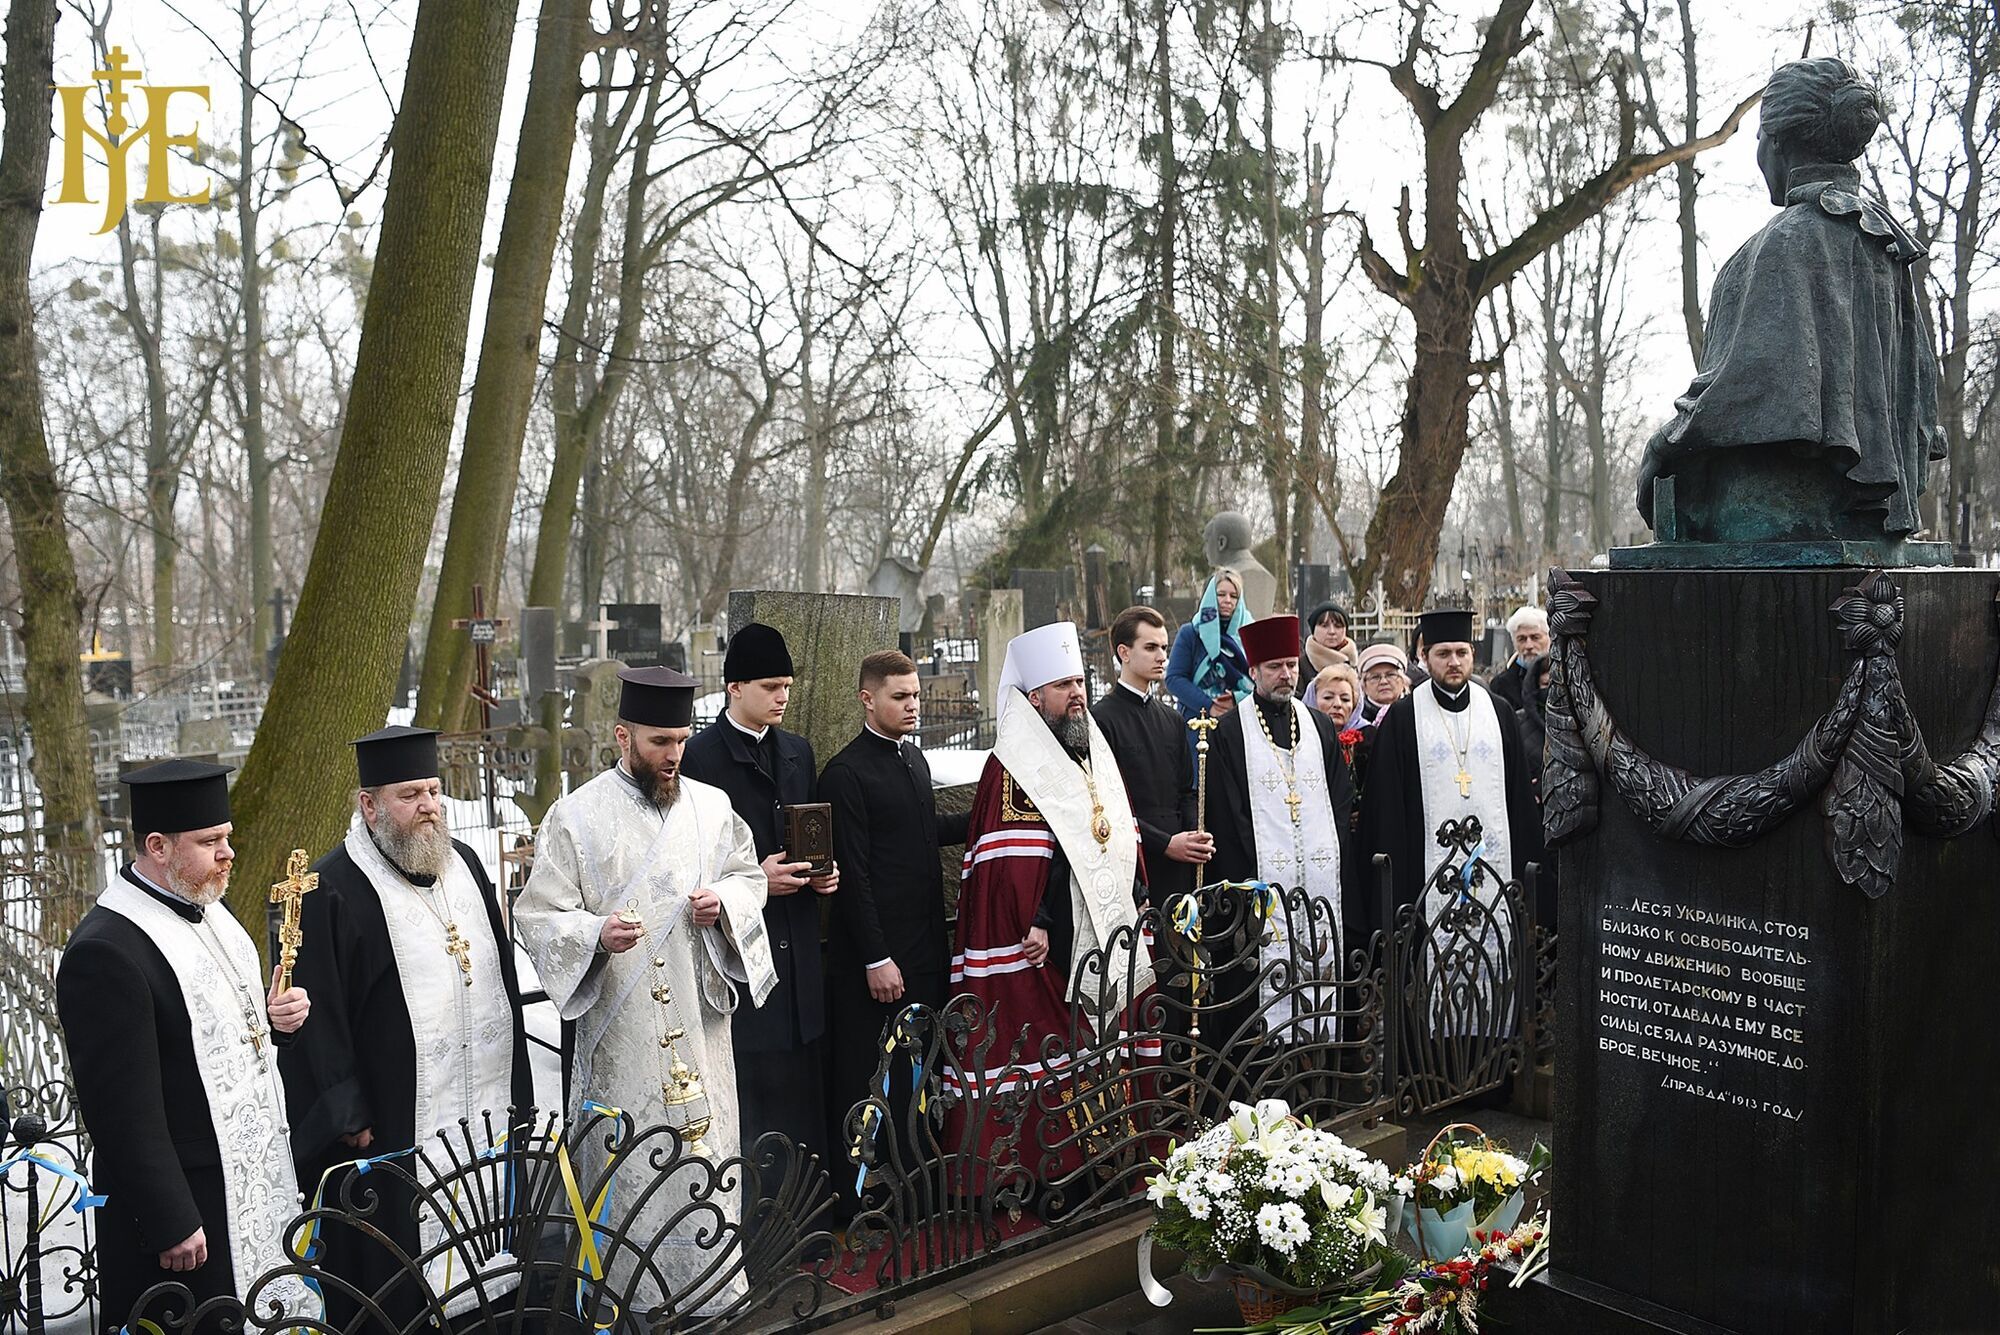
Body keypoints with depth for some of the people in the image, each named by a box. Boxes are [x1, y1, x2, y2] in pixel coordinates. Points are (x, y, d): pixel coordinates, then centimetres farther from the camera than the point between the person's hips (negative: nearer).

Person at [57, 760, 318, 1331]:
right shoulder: (105, 951, -21)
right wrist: (172, 1225, -19)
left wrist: (272, 1020, 0)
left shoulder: (207, 909, 8)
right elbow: (124, 1109, -21)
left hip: (259, 1178, 8)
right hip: (187, 1202, -8)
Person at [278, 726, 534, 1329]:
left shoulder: (464, 864, 8)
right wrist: (351, 1120, -16)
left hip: (487, 1115, 7)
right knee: (396, 1298, 4)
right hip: (392, 1130, -6)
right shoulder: (331, 890, -13)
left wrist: (516, 1093, 15)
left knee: (487, 1271, 16)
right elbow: (319, 1018, -14)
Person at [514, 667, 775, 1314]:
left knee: (707, 1147, 9)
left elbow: (751, 877, 16)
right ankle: (630, 1295, 19)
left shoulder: (712, 806, 5)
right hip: (620, 1028, -3)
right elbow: (537, 917, -5)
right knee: (629, 1161, 3)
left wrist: (724, 903, -6)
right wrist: (597, 933, -24)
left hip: (700, 1020, 3)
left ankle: (713, 1281, 25)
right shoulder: (575, 816, -5)